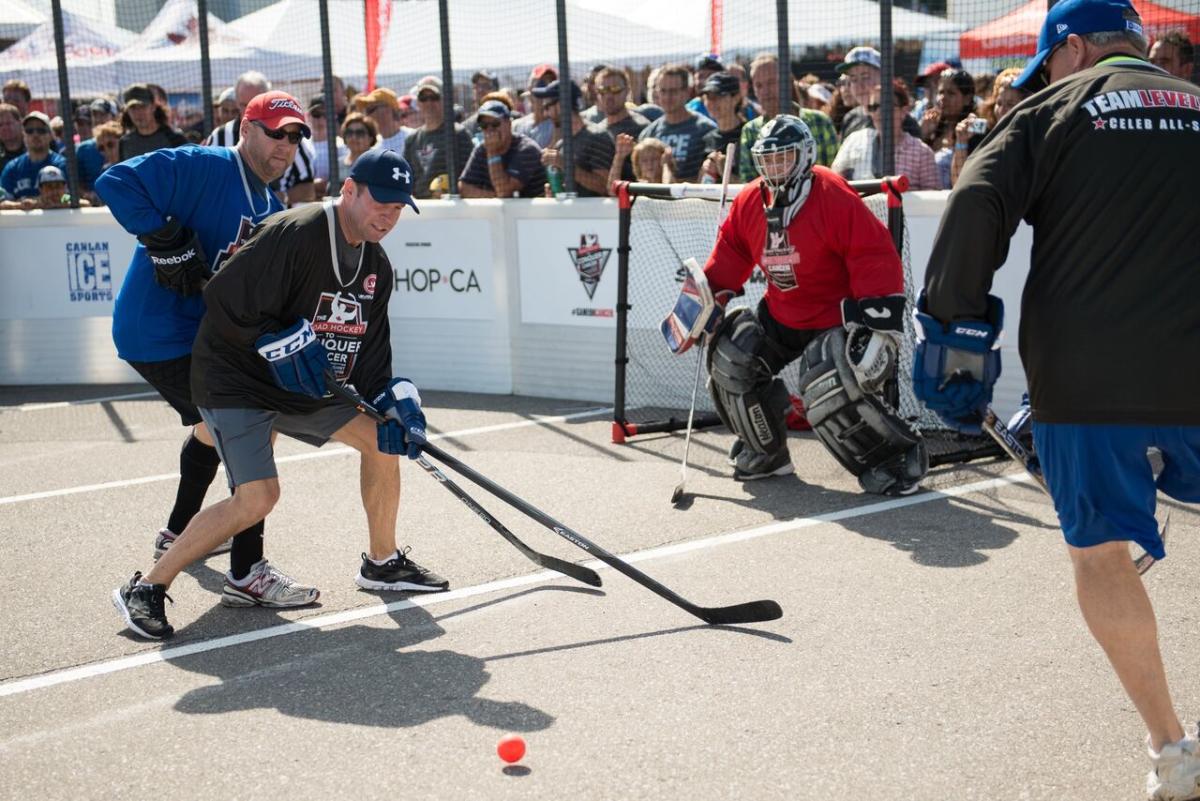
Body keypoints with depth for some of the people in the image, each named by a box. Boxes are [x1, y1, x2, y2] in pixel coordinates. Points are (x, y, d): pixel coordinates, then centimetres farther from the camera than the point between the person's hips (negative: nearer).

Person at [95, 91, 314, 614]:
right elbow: (115, 183, -24)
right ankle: (246, 574, -9)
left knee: (214, 425, 31)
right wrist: (167, 239, -29)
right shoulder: (202, 167, -15)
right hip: (160, 333, -10)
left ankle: (178, 533, 55)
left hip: (201, 333, 11)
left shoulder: (273, 210, 12)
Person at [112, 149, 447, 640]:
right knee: (258, 497, -20)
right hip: (234, 380, -9)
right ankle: (146, 589, -8)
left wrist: (392, 400, -6)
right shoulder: (294, 235, -22)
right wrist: (278, 342, -27)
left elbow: (370, 349, 9)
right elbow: (223, 301, -23)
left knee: (382, 439, 4)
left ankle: (383, 563, 23)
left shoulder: (376, 265, 6)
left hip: (304, 388, 9)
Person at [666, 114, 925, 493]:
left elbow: (876, 259, -25)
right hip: (782, 315, 7)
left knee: (829, 391, -26)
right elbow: (728, 261, 12)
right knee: (730, 353, -6)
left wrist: (878, 326, -29)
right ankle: (765, 452, 15)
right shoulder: (749, 202, 0)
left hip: (838, 317, -7)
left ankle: (900, 454, 0)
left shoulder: (834, 196, -22)